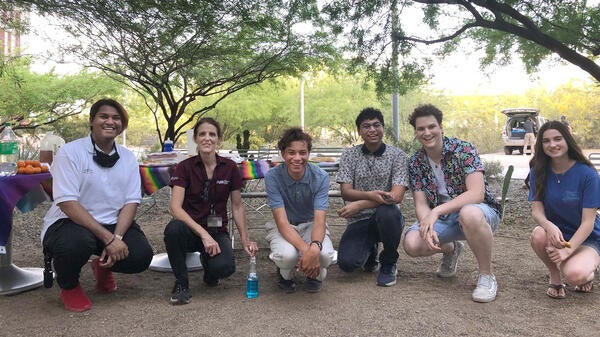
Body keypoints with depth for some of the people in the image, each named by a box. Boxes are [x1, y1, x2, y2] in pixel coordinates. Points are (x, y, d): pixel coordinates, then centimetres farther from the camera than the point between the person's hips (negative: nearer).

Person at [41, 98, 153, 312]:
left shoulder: (128, 158, 5)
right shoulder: (70, 152, -10)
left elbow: (131, 202, -1)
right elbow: (67, 204, -19)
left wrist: (117, 237, -19)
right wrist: (108, 238, -25)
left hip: (113, 224, 4)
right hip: (69, 223, -4)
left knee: (141, 256, -20)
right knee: (78, 242, -38)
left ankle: (103, 267, 19)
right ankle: (68, 286, 1)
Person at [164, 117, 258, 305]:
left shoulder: (230, 168, 0)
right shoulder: (185, 167, -6)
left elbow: (237, 207, 7)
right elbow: (175, 207, -18)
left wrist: (245, 240, -2)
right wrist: (203, 233, -30)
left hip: (217, 231, 1)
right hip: (190, 229, -1)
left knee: (225, 267, -30)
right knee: (173, 229, -37)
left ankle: (207, 261, 12)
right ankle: (181, 283, -10)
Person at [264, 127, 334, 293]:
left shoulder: (320, 177, -18)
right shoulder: (272, 177, -21)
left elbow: (319, 220, -26)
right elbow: (282, 221, -27)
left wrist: (315, 247, -49)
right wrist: (305, 249, -44)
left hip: (310, 224, 1)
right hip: (283, 226, -1)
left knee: (325, 254, -32)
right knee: (287, 255, -35)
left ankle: (316, 275, 8)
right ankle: (286, 275, 5)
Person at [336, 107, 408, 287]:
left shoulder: (397, 155, -3)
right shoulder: (349, 155, 3)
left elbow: (396, 196, -15)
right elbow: (345, 192, -6)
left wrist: (359, 204, -23)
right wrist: (371, 195, -27)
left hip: (386, 218, -1)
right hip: (359, 220, 1)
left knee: (387, 212, -38)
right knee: (347, 263, -23)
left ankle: (389, 262, -7)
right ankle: (370, 250, 17)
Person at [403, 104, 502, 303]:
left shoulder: (463, 150, -16)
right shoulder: (415, 163, -1)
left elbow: (476, 193, -27)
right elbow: (421, 204, -6)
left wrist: (437, 211, -35)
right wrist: (428, 227, -28)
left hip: (480, 212, -5)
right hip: (442, 218, 5)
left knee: (468, 214, -42)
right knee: (412, 244, -22)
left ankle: (486, 276, -16)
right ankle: (451, 249, 16)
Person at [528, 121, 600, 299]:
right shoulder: (539, 171, -6)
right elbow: (536, 210, -11)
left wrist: (567, 250, -30)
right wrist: (549, 226, -35)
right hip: (555, 232, 3)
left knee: (574, 274, -32)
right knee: (539, 235, -33)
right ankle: (554, 277, -4)